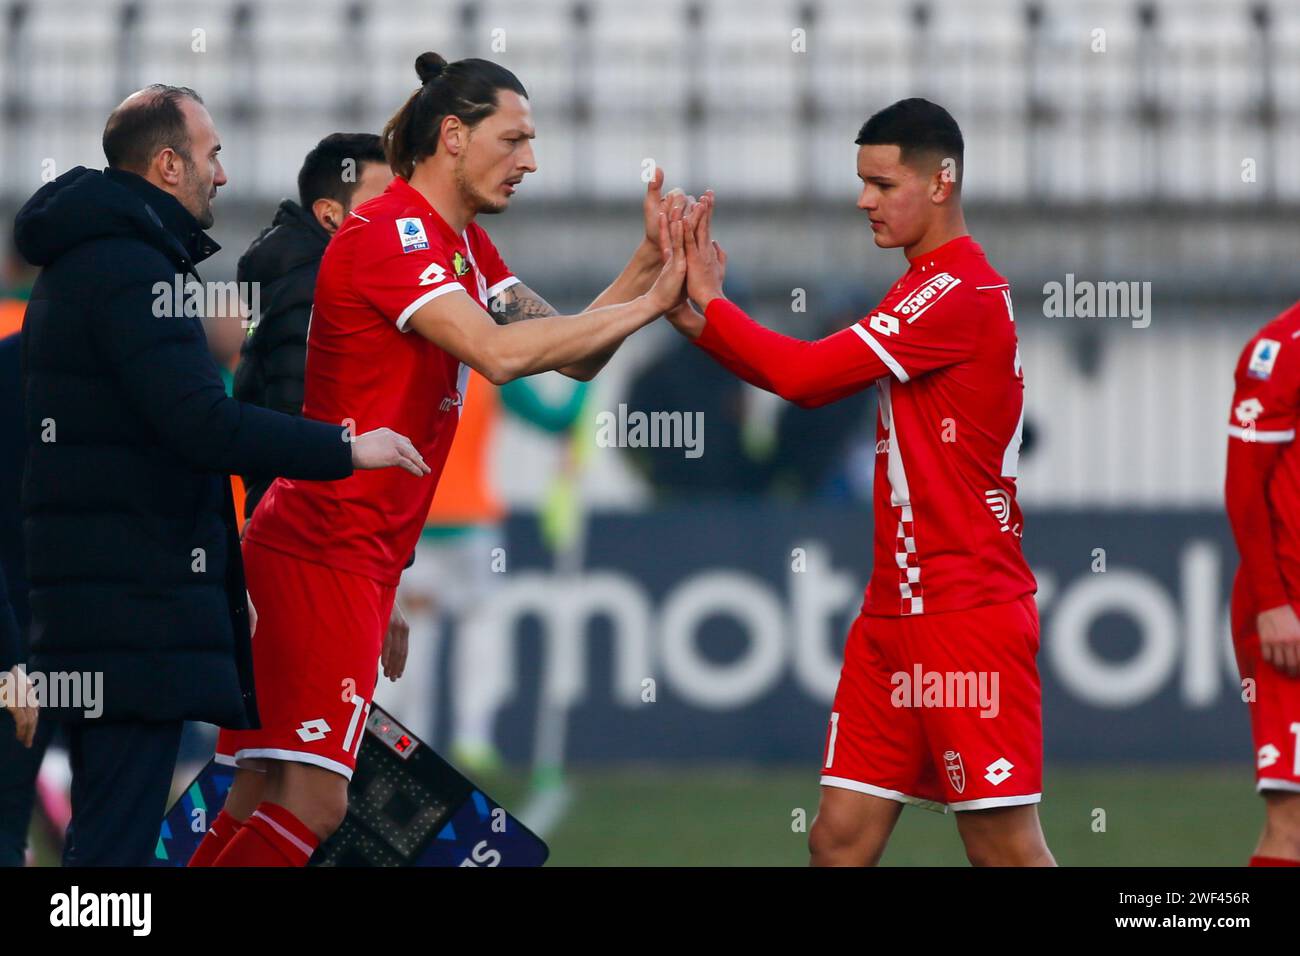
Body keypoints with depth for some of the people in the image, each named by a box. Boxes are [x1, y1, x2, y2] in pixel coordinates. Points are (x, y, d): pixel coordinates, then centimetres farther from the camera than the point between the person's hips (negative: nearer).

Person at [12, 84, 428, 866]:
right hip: (136, 596, -11)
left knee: (104, 828, 13)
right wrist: (347, 448, -16)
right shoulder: (133, 271, -14)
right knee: (118, 833, -12)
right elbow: (203, 425, -24)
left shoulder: (80, 265, 20)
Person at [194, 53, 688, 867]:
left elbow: (573, 355, 10)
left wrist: (648, 266, -4)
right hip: (323, 548, -10)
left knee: (263, 799, 9)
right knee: (313, 802, -14)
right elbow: (498, 352, -26)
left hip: (365, 555, 10)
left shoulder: (465, 245, 16)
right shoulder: (391, 233, -15)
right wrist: (645, 305, -20)